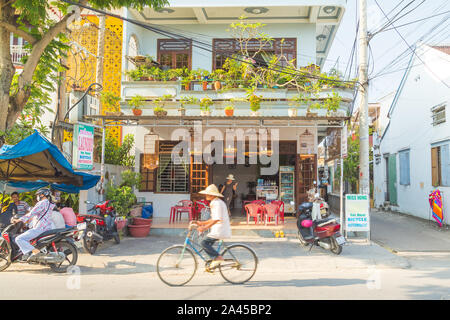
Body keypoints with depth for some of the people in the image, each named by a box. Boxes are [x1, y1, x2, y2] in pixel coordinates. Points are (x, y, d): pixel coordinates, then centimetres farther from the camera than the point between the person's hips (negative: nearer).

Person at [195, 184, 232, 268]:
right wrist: (202, 223, 18)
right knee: (207, 244, 11)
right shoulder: (214, 203, 17)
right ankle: (215, 261, 17)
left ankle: (218, 257, -8)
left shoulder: (217, 203, -15)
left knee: (204, 243, -14)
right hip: (218, 229, 10)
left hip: (220, 230, -10)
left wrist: (204, 227, -25)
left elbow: (216, 219, -24)